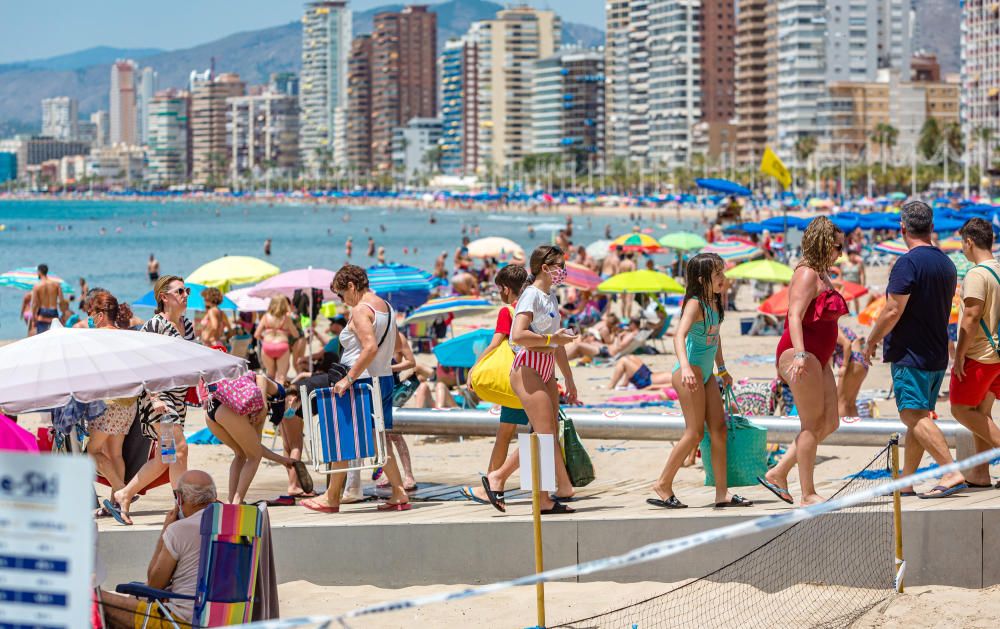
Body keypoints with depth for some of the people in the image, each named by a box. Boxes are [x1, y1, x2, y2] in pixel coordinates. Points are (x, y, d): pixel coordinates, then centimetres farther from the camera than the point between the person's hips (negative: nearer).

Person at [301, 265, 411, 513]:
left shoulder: (360, 310, -15)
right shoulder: (385, 306, 13)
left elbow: (370, 347, -26)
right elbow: (396, 343, 22)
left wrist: (349, 378, -24)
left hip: (363, 381, -9)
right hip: (385, 379, 9)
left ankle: (332, 497, 8)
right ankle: (399, 494, 6)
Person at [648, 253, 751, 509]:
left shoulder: (715, 302, 11)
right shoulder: (694, 304, -15)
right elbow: (679, 336, -29)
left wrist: (722, 369, 31)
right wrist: (685, 367, -44)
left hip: (705, 373, 9)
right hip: (690, 371, -9)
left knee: (719, 429, 5)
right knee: (695, 432, -8)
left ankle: (722, 493, 7)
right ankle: (663, 485, 2)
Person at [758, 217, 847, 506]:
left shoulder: (821, 274, 19)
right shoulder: (807, 274, -12)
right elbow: (795, 316, -24)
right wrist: (799, 354, -36)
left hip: (817, 358, 10)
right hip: (802, 356, -10)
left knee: (830, 423, 9)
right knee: (813, 424, -6)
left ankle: (778, 473, 13)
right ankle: (808, 494, 0)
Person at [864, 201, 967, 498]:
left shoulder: (908, 263, -15)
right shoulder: (947, 264, 11)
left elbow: (893, 311, -19)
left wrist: (871, 342, -6)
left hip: (910, 354, -9)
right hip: (937, 354, 9)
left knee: (914, 416, -11)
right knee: (919, 417, 12)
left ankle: (952, 472, -21)